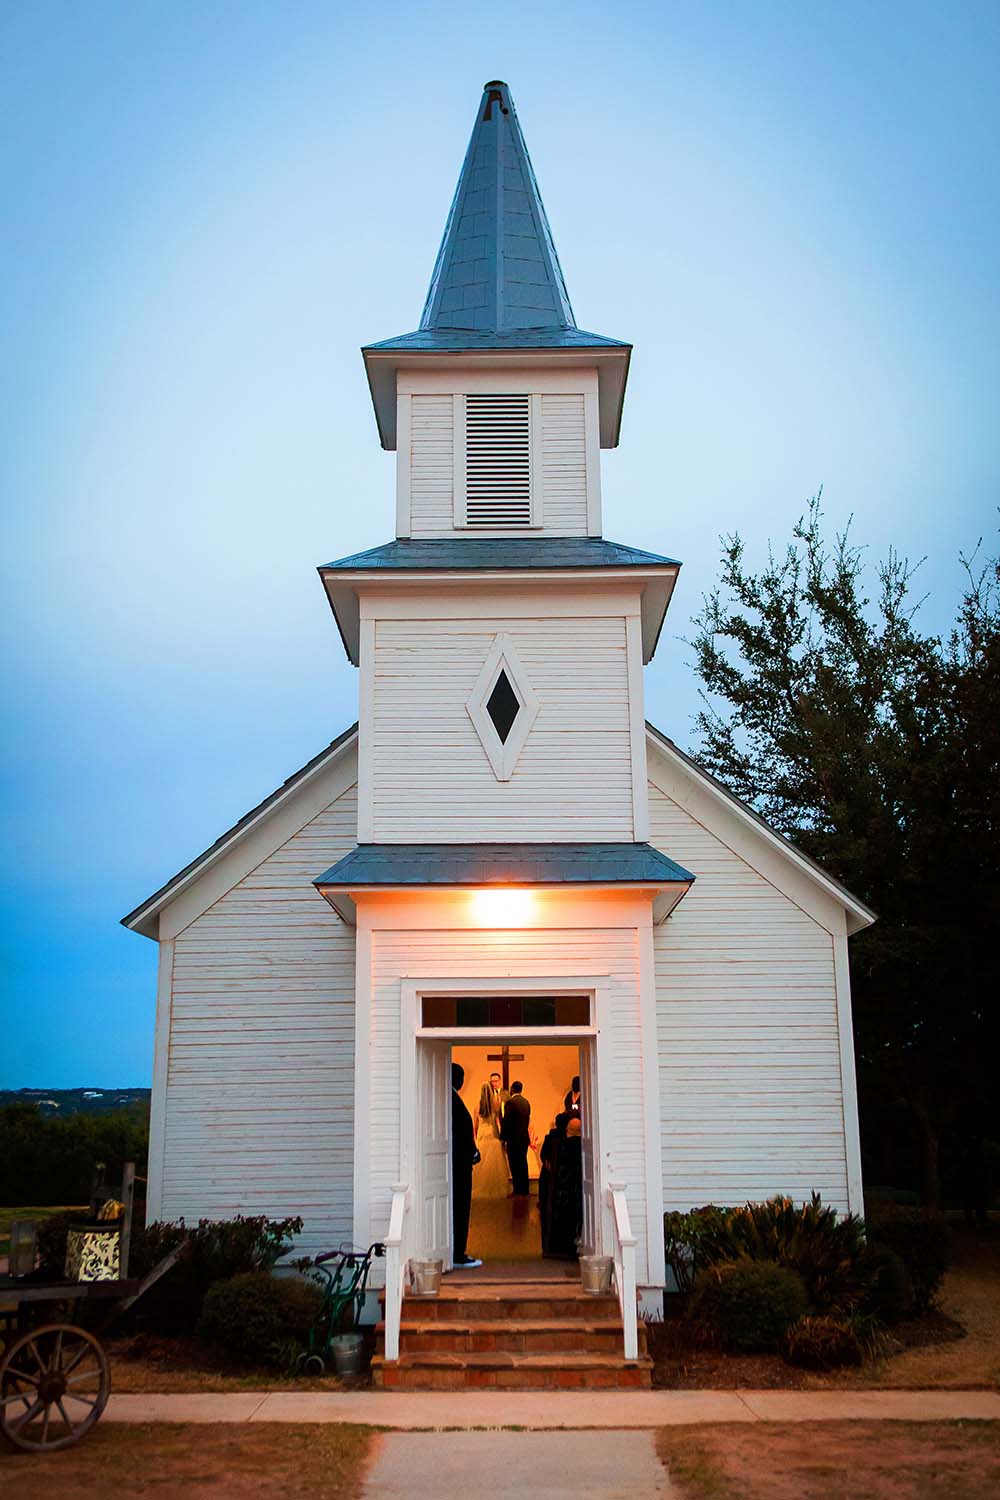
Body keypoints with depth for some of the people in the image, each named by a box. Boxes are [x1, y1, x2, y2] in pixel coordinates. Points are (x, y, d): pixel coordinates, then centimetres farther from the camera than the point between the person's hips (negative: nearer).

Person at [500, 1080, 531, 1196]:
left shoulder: (511, 1102, -14)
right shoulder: (526, 1102, 9)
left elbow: (506, 1121, -14)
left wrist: (502, 1137, -7)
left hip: (514, 1138, -7)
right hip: (524, 1138, 7)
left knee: (515, 1165, -2)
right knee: (523, 1164, 13)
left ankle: (518, 1191, -1)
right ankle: (524, 1190, 18)